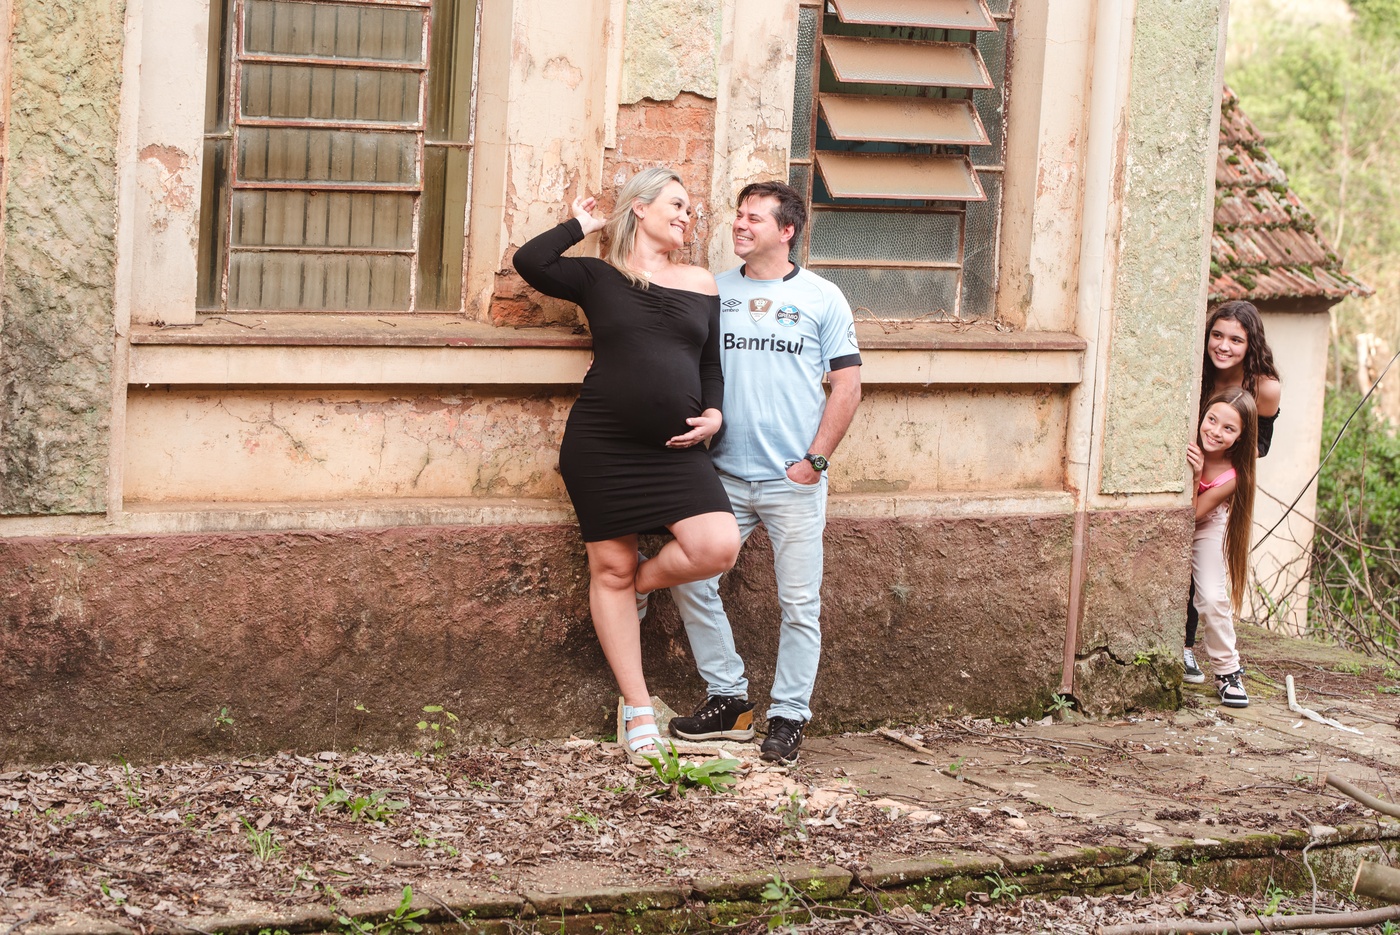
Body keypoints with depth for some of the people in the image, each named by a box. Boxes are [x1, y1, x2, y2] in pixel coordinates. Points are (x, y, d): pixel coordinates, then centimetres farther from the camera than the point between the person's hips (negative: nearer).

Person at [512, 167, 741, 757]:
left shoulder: (701, 284, 14)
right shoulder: (598, 277, 5)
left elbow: (714, 365, 18)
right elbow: (530, 263, -11)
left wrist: (713, 415, 0)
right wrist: (581, 225, 2)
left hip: (676, 449, 3)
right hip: (601, 444, -3)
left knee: (718, 547, -18)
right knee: (609, 569, 0)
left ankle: (641, 583, 14)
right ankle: (637, 710, 9)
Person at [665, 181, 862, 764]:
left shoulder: (821, 298, 2)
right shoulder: (714, 292, 9)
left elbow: (847, 387, 1)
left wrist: (814, 459, -6)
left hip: (794, 481, -3)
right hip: (723, 474, 3)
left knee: (799, 604, -1)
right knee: (691, 584, -2)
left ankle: (788, 716, 9)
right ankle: (729, 699, 11)